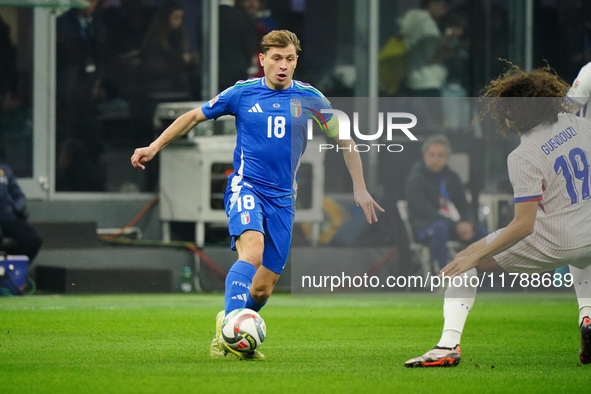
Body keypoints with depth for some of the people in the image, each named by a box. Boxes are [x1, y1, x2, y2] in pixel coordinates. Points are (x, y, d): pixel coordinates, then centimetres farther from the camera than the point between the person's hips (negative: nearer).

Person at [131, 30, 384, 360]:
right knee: (252, 250, -33)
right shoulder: (242, 93, 0)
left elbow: (344, 140, 11)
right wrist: (155, 147, 7)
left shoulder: (309, 98, 2)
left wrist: (360, 188, 6)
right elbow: (194, 117, 12)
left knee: (263, 288, 2)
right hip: (245, 187, -3)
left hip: (283, 198, 3)